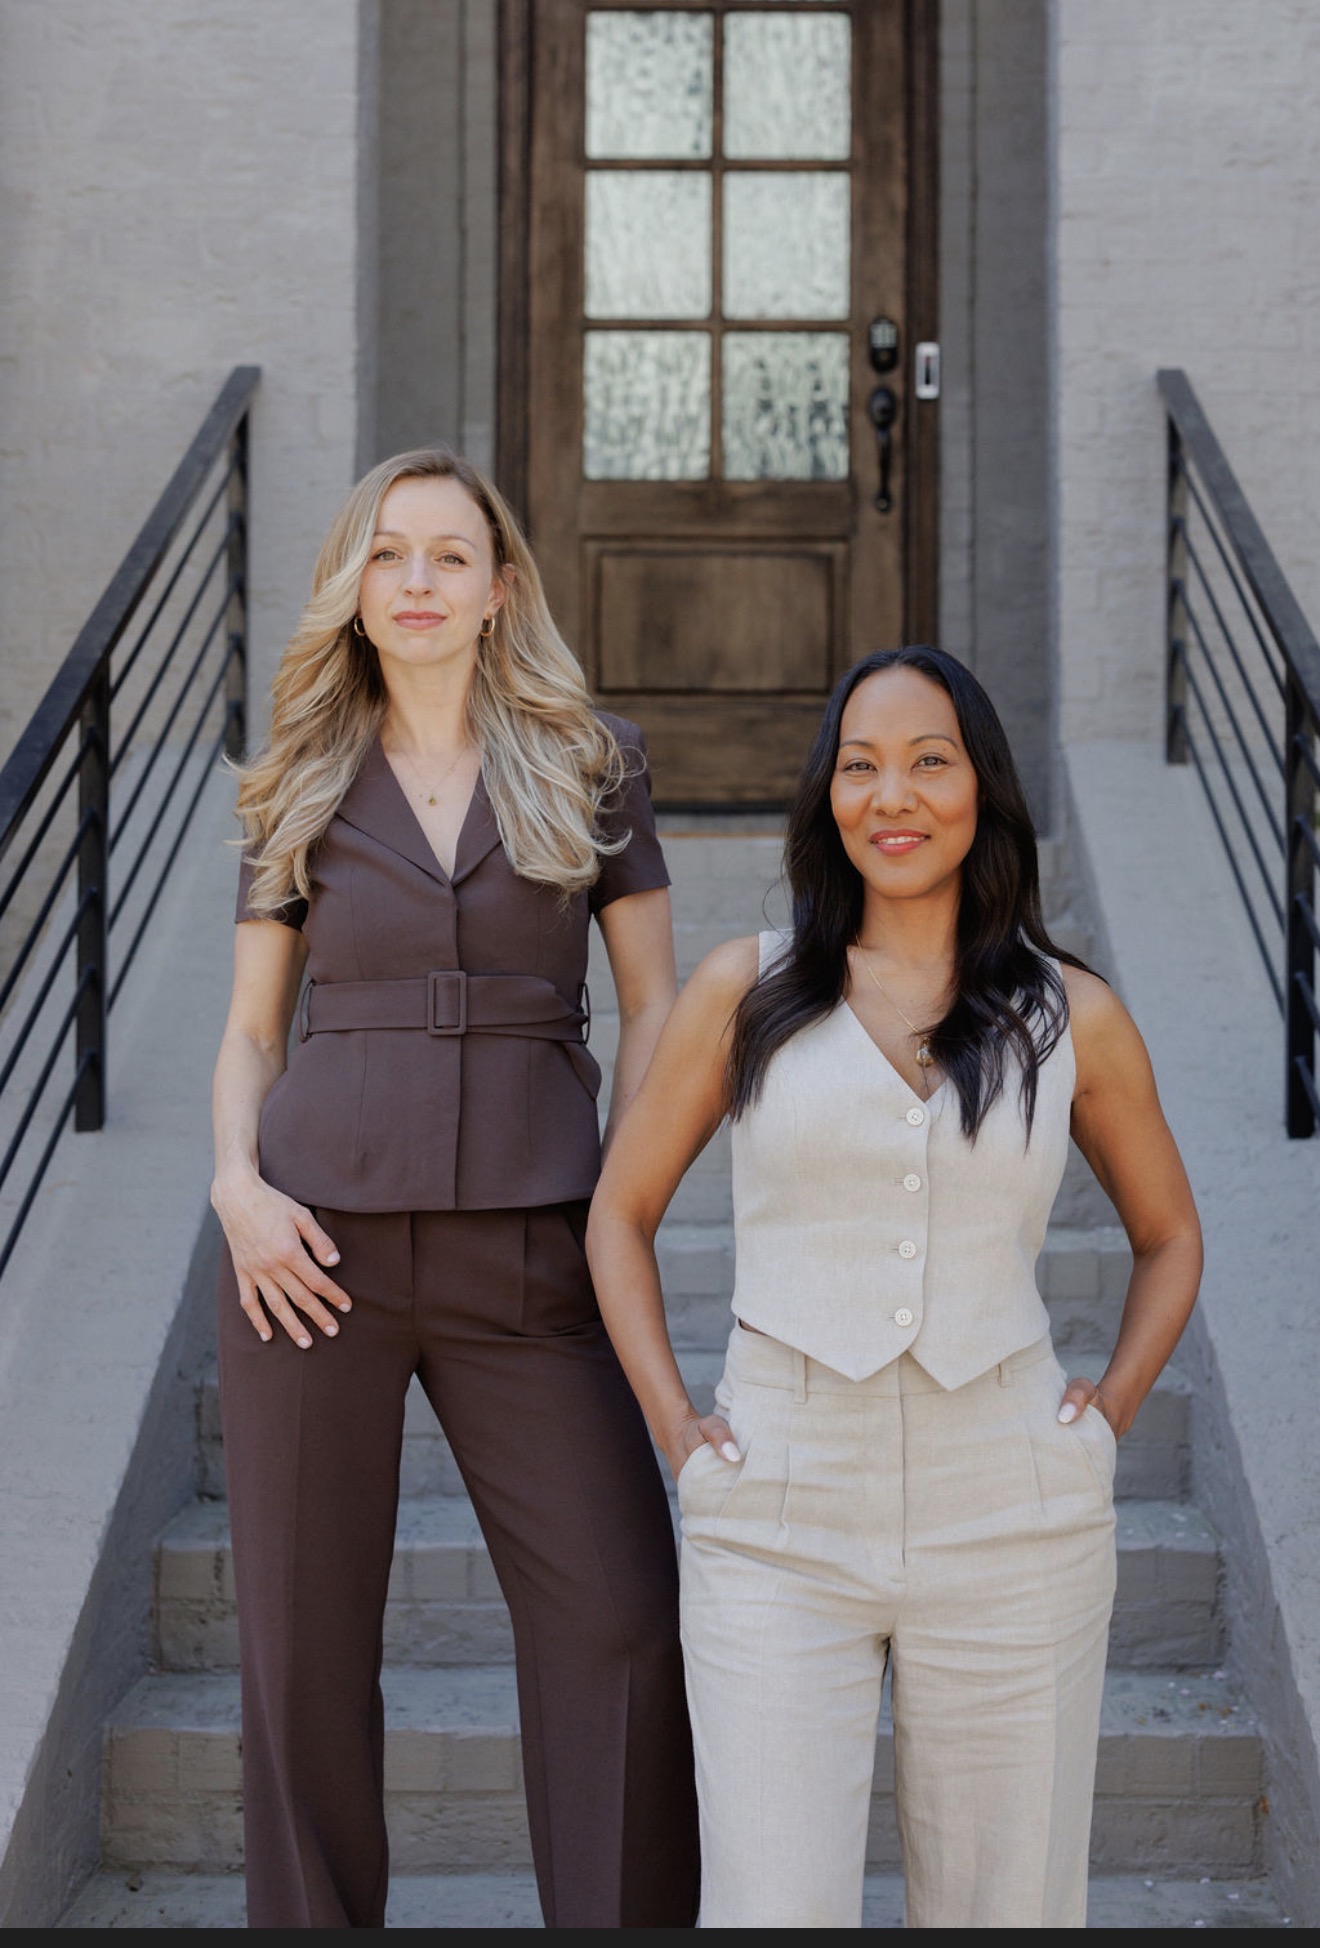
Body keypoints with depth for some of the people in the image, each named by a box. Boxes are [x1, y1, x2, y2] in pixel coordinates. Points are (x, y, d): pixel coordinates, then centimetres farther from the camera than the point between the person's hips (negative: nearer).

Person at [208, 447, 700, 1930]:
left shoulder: (588, 765, 7)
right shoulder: (300, 790, 10)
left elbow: (655, 1003, 8)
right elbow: (251, 1028, 12)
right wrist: (235, 1184, -6)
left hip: (524, 1252, -1)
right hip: (315, 1246, 1)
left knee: (621, 1622, -7)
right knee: (302, 1640, 4)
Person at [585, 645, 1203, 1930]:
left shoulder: (1075, 1017, 4)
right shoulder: (744, 990, 2)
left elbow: (1168, 1235, 19)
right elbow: (620, 1213, 10)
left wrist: (1108, 1415, 5)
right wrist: (673, 1428, 0)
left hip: (1008, 1528, 1)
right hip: (781, 1524, -1)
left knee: (1004, 1913, 7)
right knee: (775, 1914, -7)